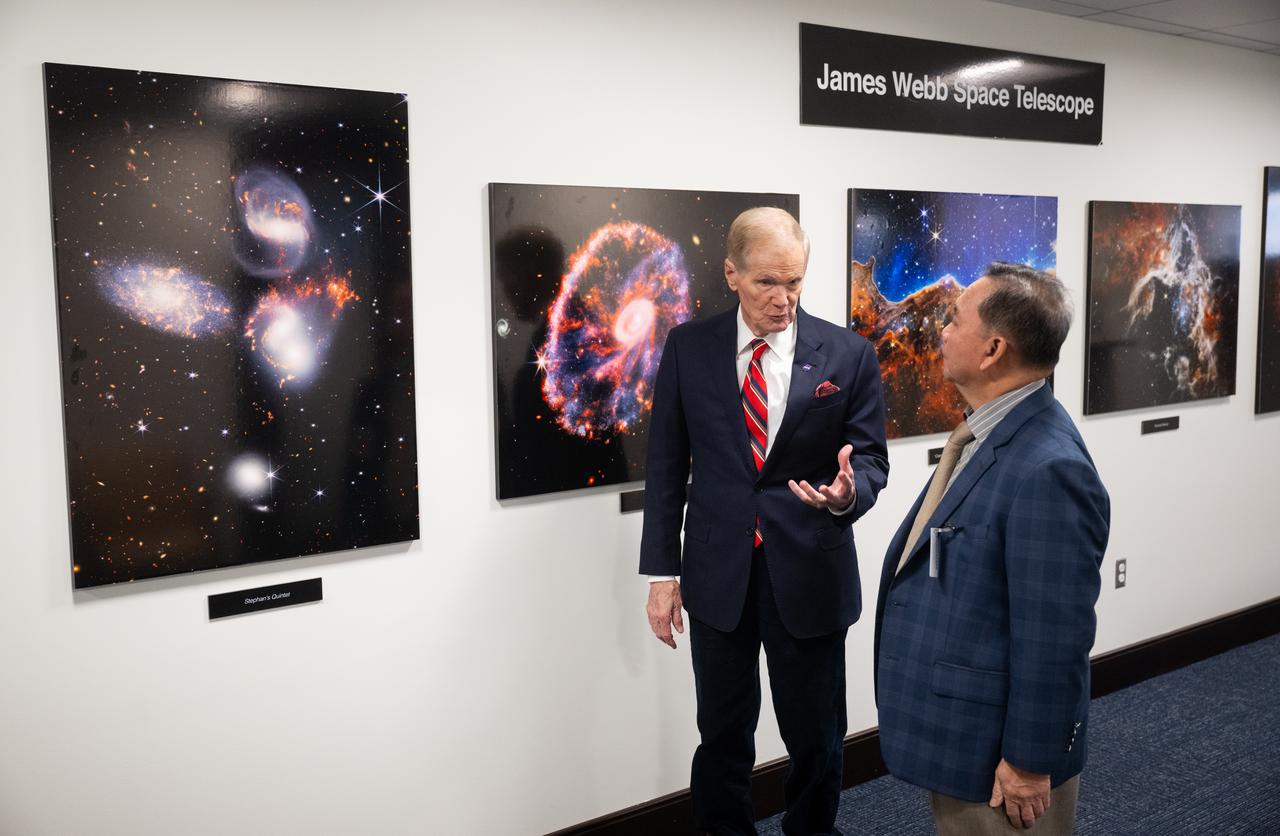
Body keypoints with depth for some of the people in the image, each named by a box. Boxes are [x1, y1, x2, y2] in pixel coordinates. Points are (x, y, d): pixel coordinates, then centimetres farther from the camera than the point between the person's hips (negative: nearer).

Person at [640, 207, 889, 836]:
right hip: (718, 573, 1)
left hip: (810, 573, 0)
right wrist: (662, 571, -2)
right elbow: (665, 466, 1)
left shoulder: (848, 354, -4)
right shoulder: (688, 347, -2)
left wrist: (849, 490, -25)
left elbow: (871, 458, -1)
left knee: (816, 736, 13)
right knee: (723, 734, 13)